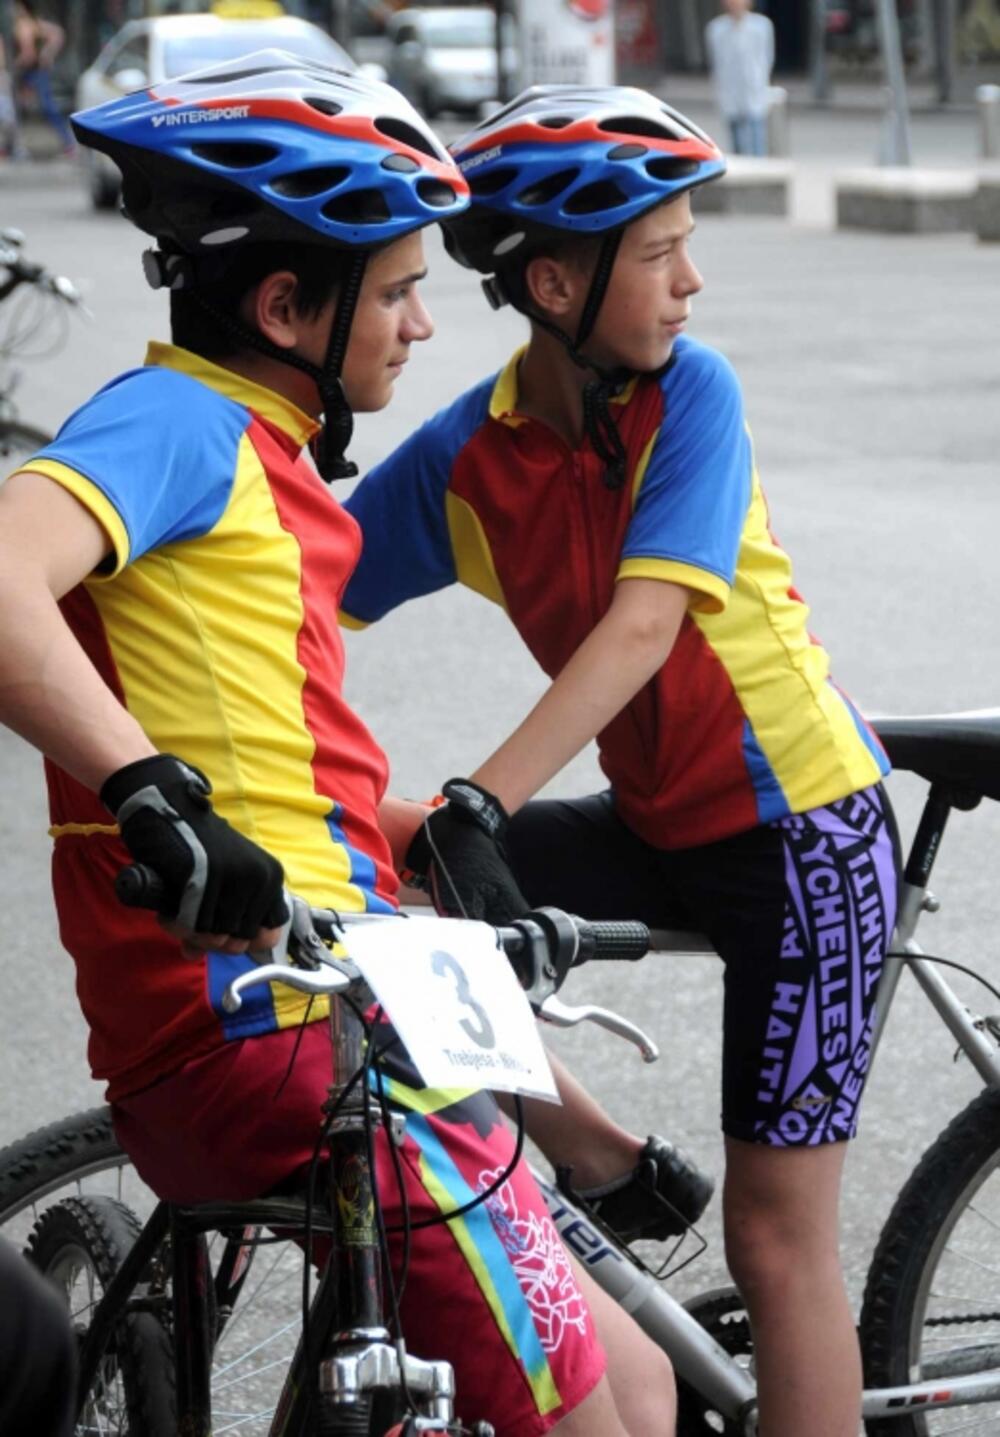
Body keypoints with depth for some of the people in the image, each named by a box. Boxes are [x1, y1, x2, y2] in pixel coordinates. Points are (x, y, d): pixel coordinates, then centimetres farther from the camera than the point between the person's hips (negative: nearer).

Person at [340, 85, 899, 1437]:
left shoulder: (689, 389, -16)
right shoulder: (460, 461, -8)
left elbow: (644, 624, -28)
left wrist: (480, 803, -38)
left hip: (801, 827, -4)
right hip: (657, 828, 4)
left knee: (777, 1234, -4)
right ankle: (603, 1164, 9)